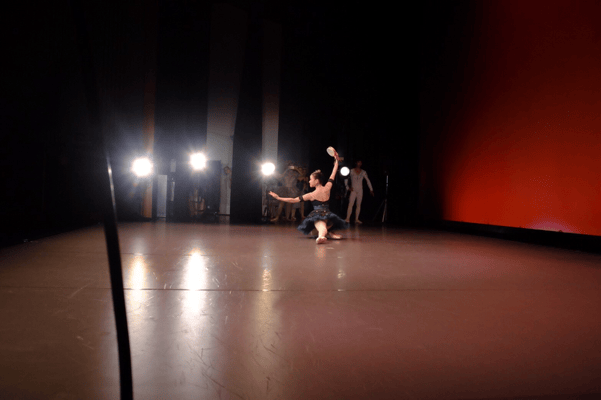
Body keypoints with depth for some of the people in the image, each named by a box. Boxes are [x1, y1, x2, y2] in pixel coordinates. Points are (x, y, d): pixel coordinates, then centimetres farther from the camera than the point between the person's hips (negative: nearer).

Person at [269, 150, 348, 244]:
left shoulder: (311, 195, -7)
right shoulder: (327, 188, 2)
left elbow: (294, 200, -7)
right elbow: (333, 173, 16)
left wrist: (278, 197, -1)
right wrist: (336, 160, 27)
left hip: (317, 215, -5)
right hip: (328, 215, 5)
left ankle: (321, 235, -64)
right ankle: (328, 232, 2)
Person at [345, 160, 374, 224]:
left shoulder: (363, 172, 6)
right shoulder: (352, 171, 2)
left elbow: (368, 181, 9)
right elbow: (346, 179, 5)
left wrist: (371, 189, 5)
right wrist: (348, 187, -3)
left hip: (360, 190, 2)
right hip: (353, 190, -2)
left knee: (358, 205, 2)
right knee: (350, 204, -12)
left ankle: (356, 219, 7)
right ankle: (347, 218, -13)